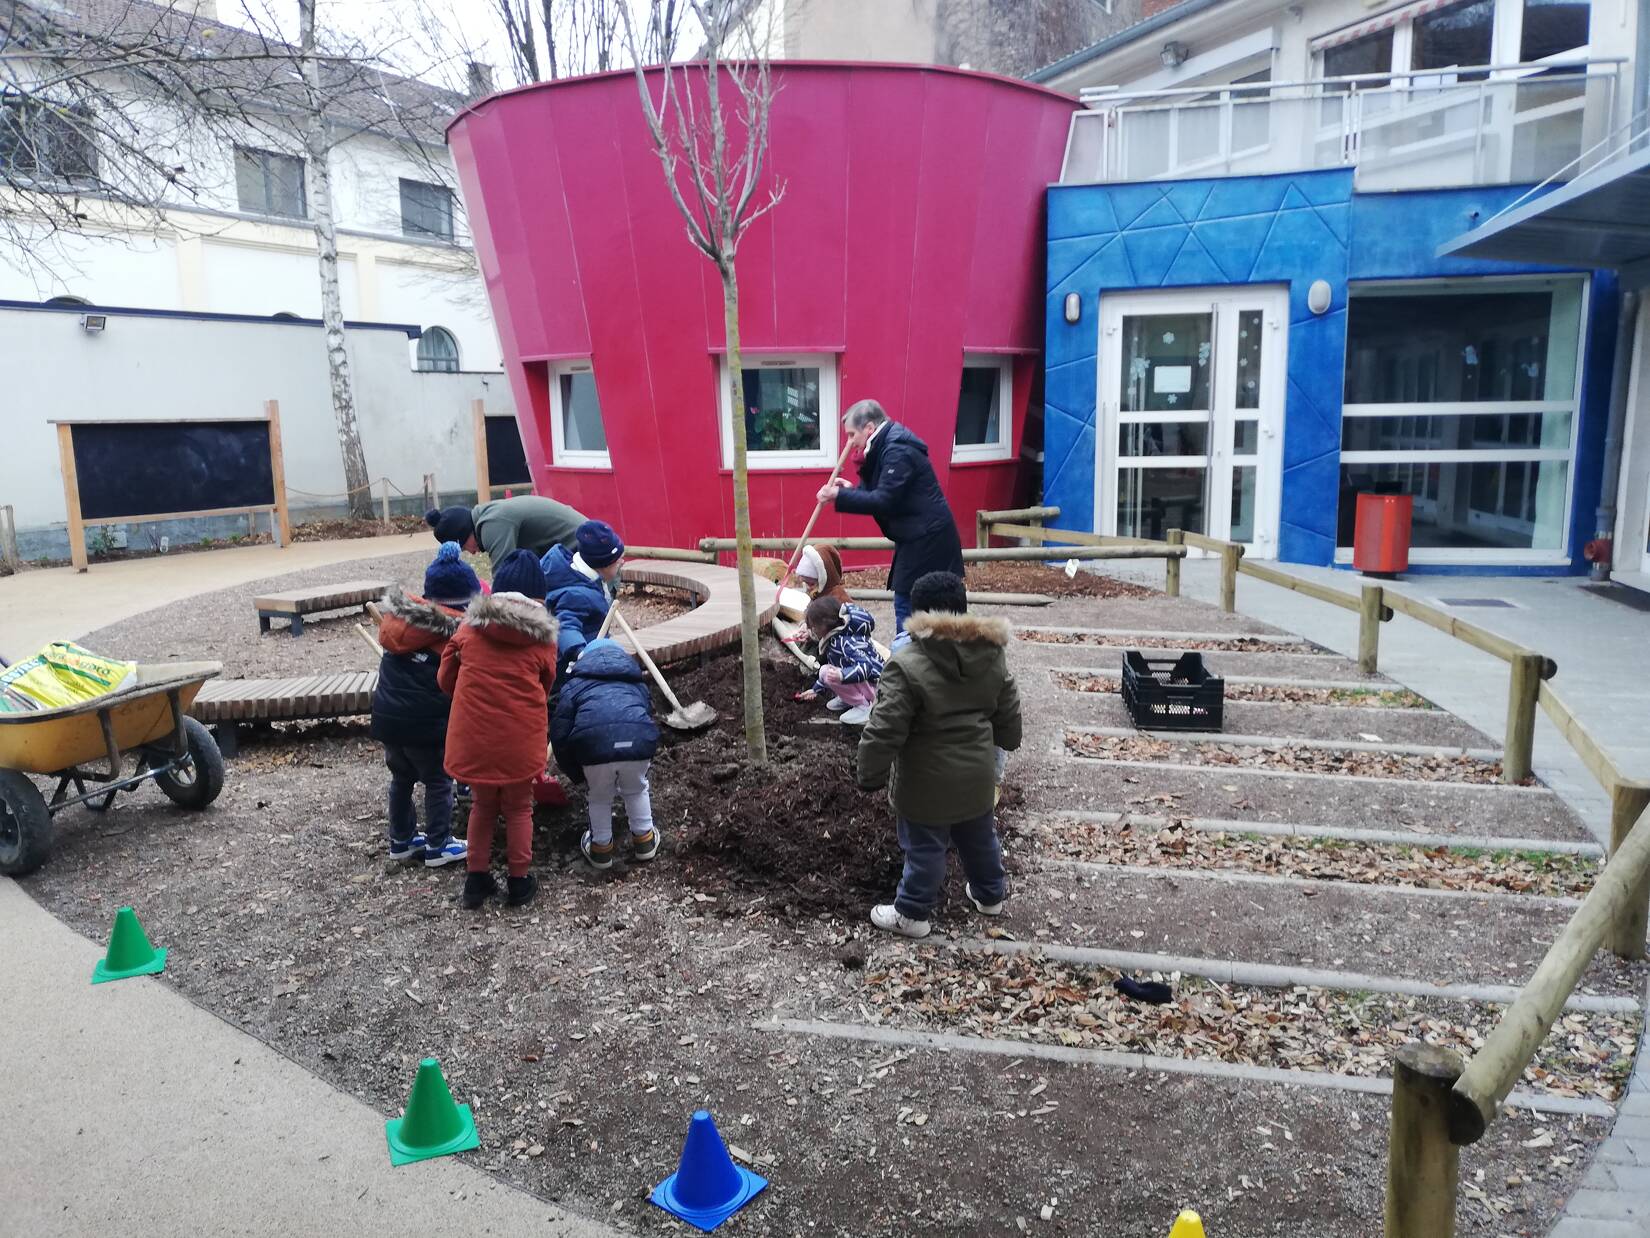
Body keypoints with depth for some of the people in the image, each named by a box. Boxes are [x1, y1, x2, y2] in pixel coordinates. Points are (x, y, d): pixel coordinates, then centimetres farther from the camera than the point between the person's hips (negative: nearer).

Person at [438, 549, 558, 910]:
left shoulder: (469, 627, 0)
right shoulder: (543, 638, -2)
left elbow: (445, 680, 7)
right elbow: (544, 690, 7)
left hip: (474, 736, 1)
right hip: (521, 739, -1)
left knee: (482, 805, 21)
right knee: (518, 808, 17)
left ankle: (476, 879, 26)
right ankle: (519, 881, 24)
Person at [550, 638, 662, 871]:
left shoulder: (576, 683, 26)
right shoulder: (637, 682, 35)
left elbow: (559, 732, 19)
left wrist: (575, 773, 28)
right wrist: (646, 758, 48)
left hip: (595, 745, -2)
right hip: (638, 742, 2)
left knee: (600, 797, 26)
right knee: (636, 790, 31)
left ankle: (601, 848, 40)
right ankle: (644, 840, 42)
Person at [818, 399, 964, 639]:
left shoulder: (897, 450, -19)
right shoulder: (888, 445, 13)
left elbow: (884, 501, -22)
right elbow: (882, 491, 19)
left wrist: (840, 496, -18)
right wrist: (852, 489, 3)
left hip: (926, 537, -10)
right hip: (920, 536, 10)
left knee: (906, 603, -7)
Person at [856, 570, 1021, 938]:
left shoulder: (908, 665, -24)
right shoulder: (992, 654, -5)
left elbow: (884, 731, -22)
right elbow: (1009, 714, 6)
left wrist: (870, 775, -9)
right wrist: (1006, 741, 27)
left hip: (928, 782, -6)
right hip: (976, 774, 6)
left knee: (925, 848, 10)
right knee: (979, 837, 25)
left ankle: (912, 914, 27)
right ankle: (989, 894, 46)